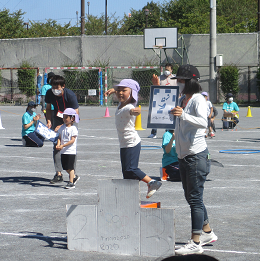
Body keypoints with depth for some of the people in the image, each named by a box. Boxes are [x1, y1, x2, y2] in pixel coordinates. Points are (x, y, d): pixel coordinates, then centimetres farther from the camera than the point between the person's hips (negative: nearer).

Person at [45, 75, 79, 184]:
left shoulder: (70, 95, -27)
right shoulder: (49, 93, -13)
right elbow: (48, 108, 5)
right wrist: (49, 121, -11)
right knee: (56, 145, -6)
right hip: (57, 119, 4)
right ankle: (58, 174, -3)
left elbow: (75, 115, -26)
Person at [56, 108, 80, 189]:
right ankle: (74, 177, 32)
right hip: (63, 151, 7)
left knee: (70, 167, -4)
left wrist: (63, 145, -25)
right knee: (65, 167, 12)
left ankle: (71, 182, 2)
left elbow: (72, 140, -18)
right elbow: (60, 137, 9)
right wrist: (58, 144, -11)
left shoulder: (73, 129, -11)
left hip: (71, 151, -7)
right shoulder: (62, 128, 9)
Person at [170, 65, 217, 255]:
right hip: (184, 155, 10)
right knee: (191, 197, 16)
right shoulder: (182, 99, 14)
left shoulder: (198, 99, -13)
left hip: (196, 154, -10)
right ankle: (207, 232, 30)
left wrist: (183, 115, -48)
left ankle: (196, 243, -9)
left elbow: (203, 122, -31)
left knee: (195, 198, -9)